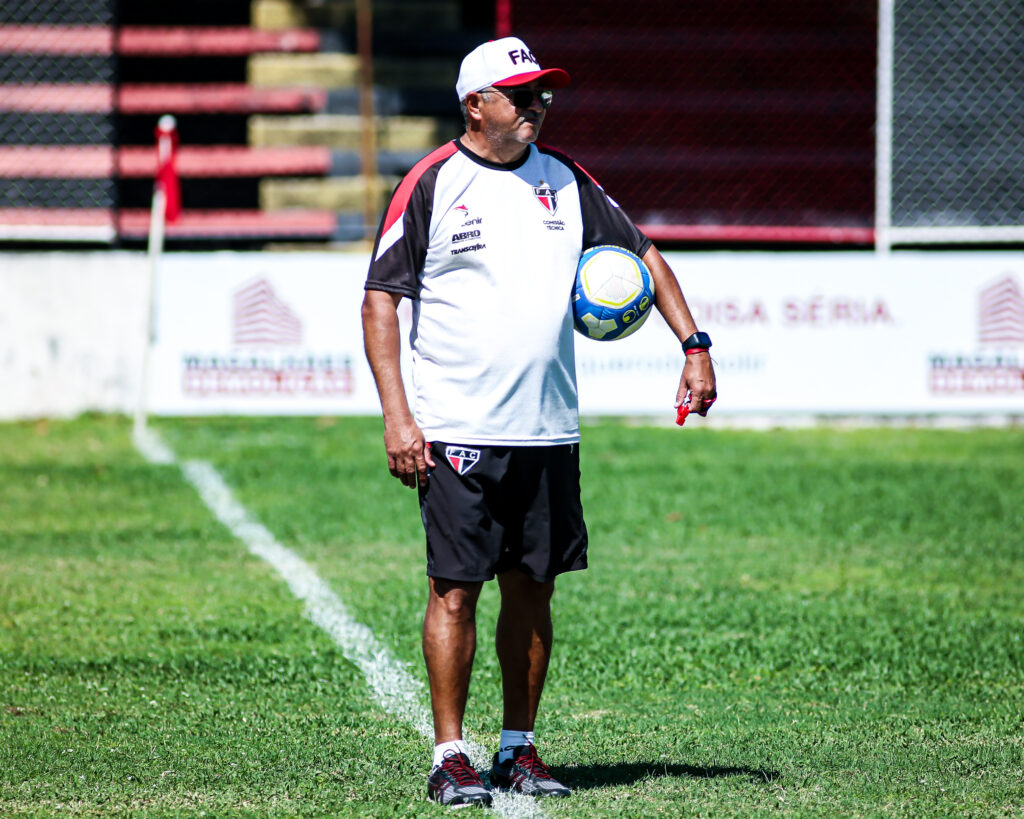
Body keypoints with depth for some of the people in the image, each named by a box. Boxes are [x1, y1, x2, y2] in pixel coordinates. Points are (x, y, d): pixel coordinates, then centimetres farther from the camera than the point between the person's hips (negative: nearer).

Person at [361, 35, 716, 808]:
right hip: (456, 431, -5)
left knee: (533, 589, 7)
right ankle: (450, 756, 0)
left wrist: (693, 345, 6)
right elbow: (380, 298, -4)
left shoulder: (565, 181, 11)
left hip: (548, 429, 5)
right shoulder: (432, 184, -3)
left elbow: (643, 253, 18)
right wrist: (397, 416, -11)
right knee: (455, 590, -5)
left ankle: (519, 747, 17)